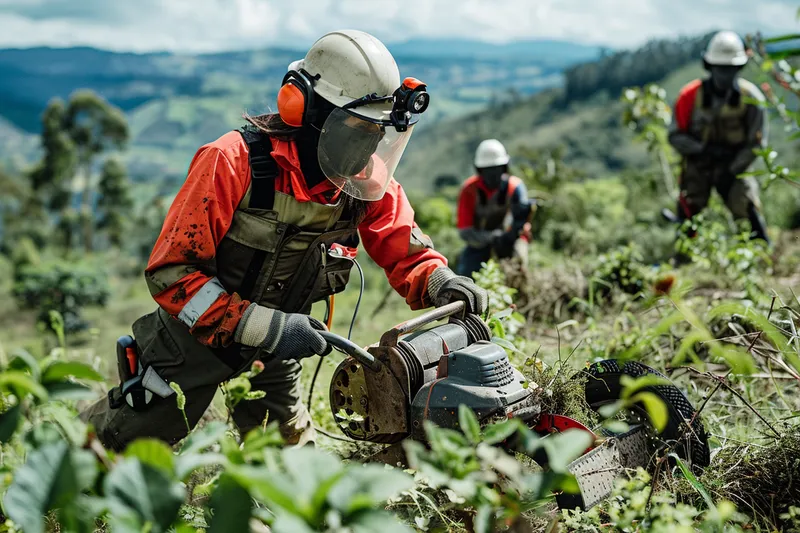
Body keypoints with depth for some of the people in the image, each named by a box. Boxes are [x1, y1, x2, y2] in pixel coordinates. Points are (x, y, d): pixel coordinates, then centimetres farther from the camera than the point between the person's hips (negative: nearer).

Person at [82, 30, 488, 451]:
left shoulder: (367, 182, -14)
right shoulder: (232, 163, -29)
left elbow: (405, 249, -5)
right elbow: (170, 273, -30)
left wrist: (439, 282, -29)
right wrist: (266, 327, -37)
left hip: (276, 351, 4)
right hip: (196, 336, -3)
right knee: (118, 446, 15)